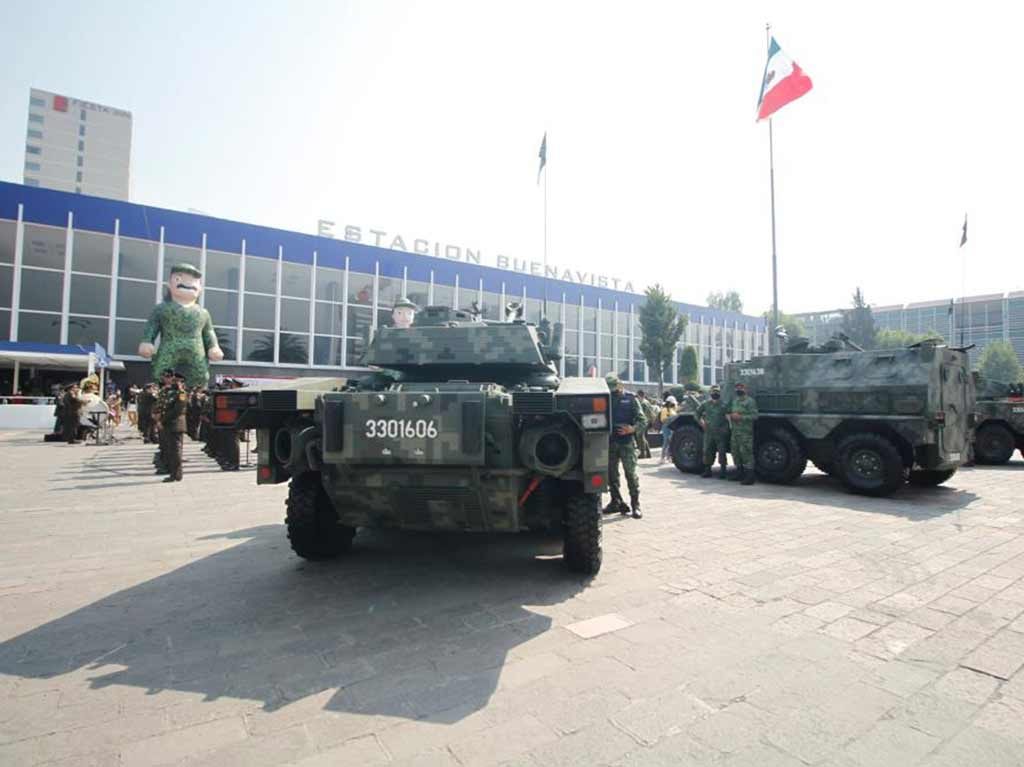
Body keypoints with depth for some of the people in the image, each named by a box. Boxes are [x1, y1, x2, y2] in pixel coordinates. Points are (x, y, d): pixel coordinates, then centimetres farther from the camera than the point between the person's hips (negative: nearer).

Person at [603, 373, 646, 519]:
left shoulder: (630, 398, -2)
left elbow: (643, 421, -4)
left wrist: (632, 429, -22)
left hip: (626, 442, -4)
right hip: (610, 442, 4)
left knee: (631, 474, -5)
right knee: (611, 474, 8)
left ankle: (635, 505, 3)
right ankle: (617, 502, 21)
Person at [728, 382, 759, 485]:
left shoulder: (750, 401, -6)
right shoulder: (734, 400, 18)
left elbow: (754, 416, -13)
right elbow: (730, 411, 30)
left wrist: (740, 417, -19)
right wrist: (731, 415, 7)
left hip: (746, 432, -8)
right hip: (735, 431, 8)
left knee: (746, 453, -10)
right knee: (735, 452, 13)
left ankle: (750, 476, -8)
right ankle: (741, 473, 25)